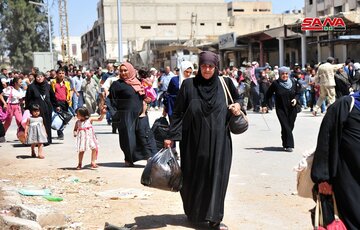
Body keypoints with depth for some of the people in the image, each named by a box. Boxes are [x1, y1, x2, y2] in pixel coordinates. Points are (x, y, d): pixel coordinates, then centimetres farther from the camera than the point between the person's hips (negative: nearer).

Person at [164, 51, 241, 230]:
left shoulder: (225, 83, 2)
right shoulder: (189, 85, -3)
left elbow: (237, 98, 18)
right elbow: (178, 112, -2)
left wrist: (237, 106, -5)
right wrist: (170, 136, -6)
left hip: (218, 141, 1)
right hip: (194, 141, 0)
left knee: (216, 176, -3)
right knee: (193, 177, 8)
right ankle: (193, 213, 29)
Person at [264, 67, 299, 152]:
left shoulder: (293, 82, 3)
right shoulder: (275, 83, -5)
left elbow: (297, 93, 17)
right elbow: (268, 94, 4)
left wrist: (295, 99, -3)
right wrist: (265, 105, 2)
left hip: (292, 108, 3)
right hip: (281, 109, -3)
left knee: (290, 126, 4)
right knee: (286, 126, -12)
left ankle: (286, 144, 21)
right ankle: (288, 145, -9)